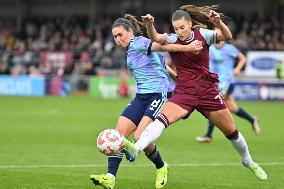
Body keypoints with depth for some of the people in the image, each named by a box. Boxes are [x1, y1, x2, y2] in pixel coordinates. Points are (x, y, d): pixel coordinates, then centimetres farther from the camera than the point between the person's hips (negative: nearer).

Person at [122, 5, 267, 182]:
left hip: (207, 91, 0)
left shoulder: (203, 35, -3)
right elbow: (156, 38, -23)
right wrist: (149, 25, -44)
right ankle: (136, 149, -43)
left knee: (231, 131, 8)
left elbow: (227, 37, -17)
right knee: (162, 118, -26)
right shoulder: (172, 39, -2)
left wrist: (218, 22, -36)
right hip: (184, 92, 0)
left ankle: (249, 162, 32)